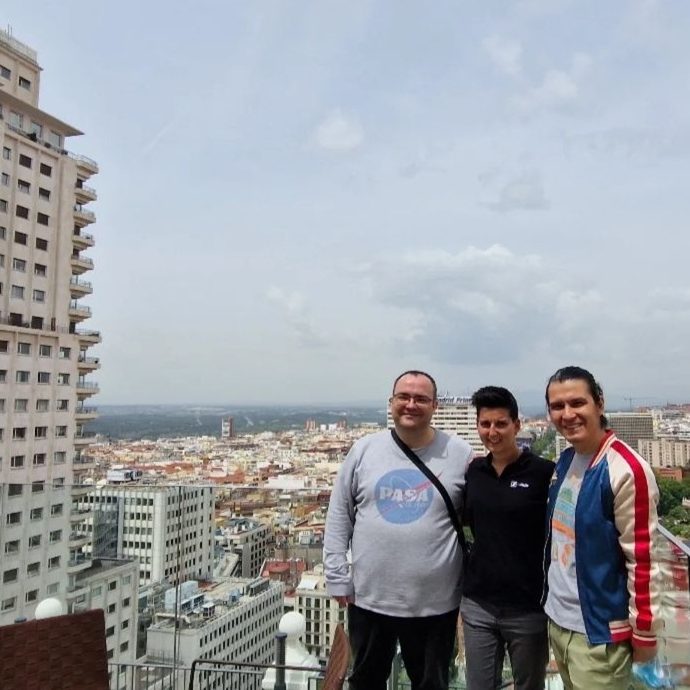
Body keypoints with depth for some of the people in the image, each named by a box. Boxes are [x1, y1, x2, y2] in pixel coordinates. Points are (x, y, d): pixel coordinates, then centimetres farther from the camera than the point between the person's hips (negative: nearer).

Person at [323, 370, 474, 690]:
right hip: (368, 596, 2)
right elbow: (339, 516, 2)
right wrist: (337, 575, -1)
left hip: (435, 602, -1)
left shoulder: (460, 454, -6)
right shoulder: (364, 449, -2)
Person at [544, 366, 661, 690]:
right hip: (556, 618, 7)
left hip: (599, 630, -7)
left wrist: (644, 632, -12)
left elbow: (642, 560, -16)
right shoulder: (564, 460, 3)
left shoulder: (626, 470, -20)